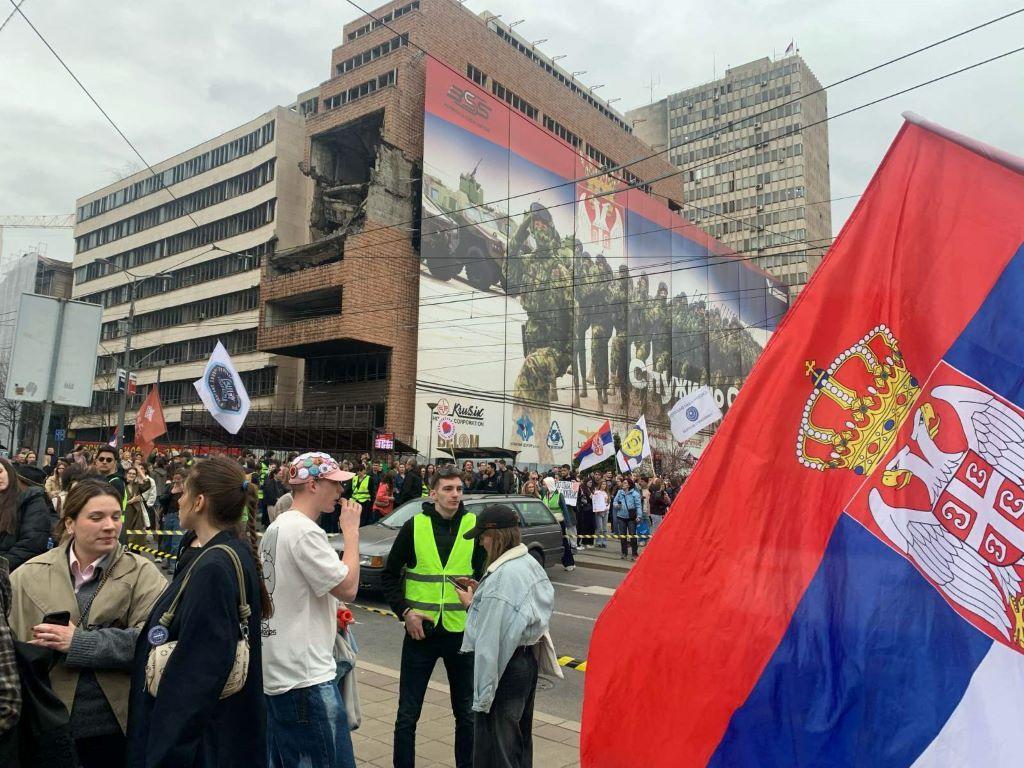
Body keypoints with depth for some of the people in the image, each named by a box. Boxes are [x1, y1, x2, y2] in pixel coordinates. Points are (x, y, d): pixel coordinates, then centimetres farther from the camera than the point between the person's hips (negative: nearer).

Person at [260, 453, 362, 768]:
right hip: (306, 677, -10)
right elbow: (347, 587, -19)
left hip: (275, 672, 10)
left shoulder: (275, 528, 11)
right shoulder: (305, 531, -19)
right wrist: (351, 530, -12)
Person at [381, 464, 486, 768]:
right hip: (421, 631, 0)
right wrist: (405, 612, -7)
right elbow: (389, 575, 3)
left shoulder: (475, 526, -4)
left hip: (462, 632, 1)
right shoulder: (414, 526, -4)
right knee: (408, 714, 9)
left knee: (466, 712, 16)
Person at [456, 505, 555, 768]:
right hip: (528, 659, 9)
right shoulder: (532, 564, 2)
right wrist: (479, 599, 5)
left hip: (505, 667, -9)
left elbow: (490, 642, -26)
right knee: (520, 740, 24)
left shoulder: (500, 577, -25)